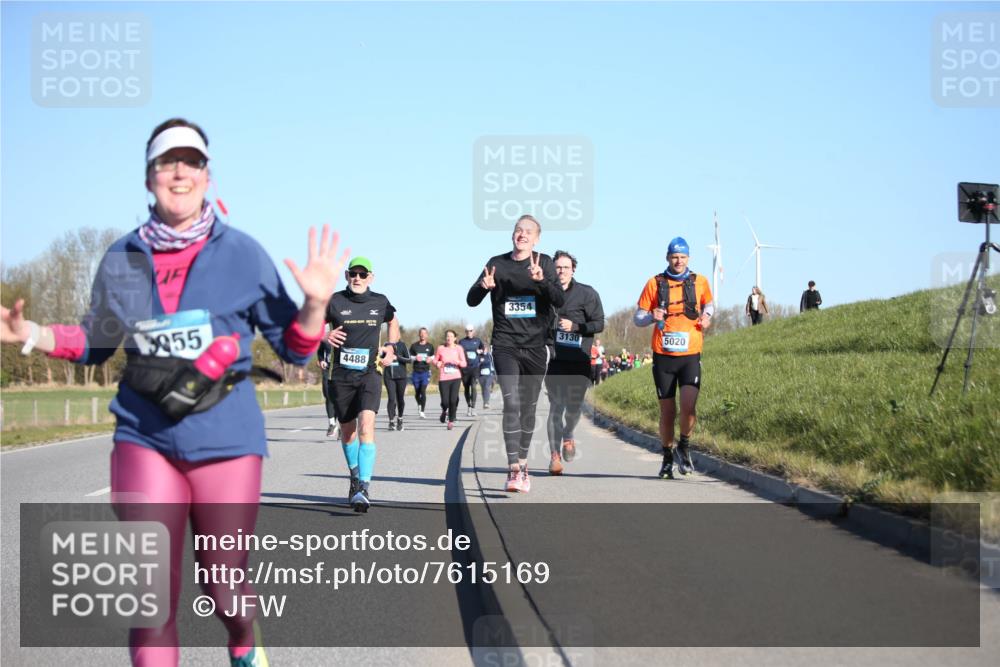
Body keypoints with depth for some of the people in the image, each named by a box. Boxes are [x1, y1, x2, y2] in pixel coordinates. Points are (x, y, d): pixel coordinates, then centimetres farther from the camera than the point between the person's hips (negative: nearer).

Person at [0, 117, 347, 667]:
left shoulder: (242, 253, -2)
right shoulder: (121, 259, 3)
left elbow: (292, 347, 3)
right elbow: (97, 340, 18)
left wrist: (315, 302, -15)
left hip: (226, 437, -1)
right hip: (145, 437, 1)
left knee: (223, 589, 11)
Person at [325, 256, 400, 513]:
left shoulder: (380, 302, 4)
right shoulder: (335, 301, -1)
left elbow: (393, 321, 25)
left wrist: (391, 346, 10)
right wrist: (325, 336, -11)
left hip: (369, 374, -1)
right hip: (342, 374, 1)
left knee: (366, 424, -21)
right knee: (347, 430, 12)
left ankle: (364, 487, -26)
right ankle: (355, 477, 37)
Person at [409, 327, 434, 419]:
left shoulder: (430, 346, 6)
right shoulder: (414, 346, 4)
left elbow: (433, 356, 17)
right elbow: (409, 357, 7)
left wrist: (430, 359, -6)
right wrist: (415, 358, -13)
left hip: (425, 371, -1)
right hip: (416, 372, 1)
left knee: (423, 391, -12)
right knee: (417, 391, 10)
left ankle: (422, 411, -10)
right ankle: (419, 405, 40)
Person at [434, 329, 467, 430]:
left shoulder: (459, 348, 4)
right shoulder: (440, 348, 4)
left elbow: (464, 363, 2)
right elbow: (435, 360, 14)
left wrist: (458, 362, -18)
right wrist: (437, 364, -8)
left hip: (456, 377, 0)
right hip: (443, 378, 0)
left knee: (453, 400, -10)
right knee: (445, 401, -8)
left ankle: (451, 421, 6)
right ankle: (444, 411, 29)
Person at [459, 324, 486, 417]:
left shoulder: (478, 340, 7)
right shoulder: (462, 342, 7)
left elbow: (484, 349, 19)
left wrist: (481, 351, -2)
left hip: (475, 367, -2)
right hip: (465, 368, 2)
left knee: (473, 386, -16)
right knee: (466, 388, 9)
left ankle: (473, 408, -17)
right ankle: (468, 407, 25)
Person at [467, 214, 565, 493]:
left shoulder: (544, 263, 5)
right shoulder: (497, 263, 5)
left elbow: (559, 300, -6)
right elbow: (471, 301, 4)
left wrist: (542, 280, -25)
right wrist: (483, 286, -19)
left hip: (535, 347, 1)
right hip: (505, 346, -1)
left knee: (528, 407, 9)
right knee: (512, 403, -14)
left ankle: (522, 464, 23)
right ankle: (513, 470, -18)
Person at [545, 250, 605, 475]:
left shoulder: (587, 293, 2)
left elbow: (599, 324, -1)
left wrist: (575, 326, -14)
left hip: (578, 358, -1)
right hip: (553, 358, 1)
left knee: (574, 406, -2)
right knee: (556, 406, -5)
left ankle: (568, 436, 31)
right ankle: (555, 455, 0)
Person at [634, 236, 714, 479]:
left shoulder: (699, 282, 6)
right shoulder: (655, 283, 3)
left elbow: (708, 304, 26)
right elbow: (637, 318, 5)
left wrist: (707, 316, 4)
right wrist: (652, 316, -16)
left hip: (690, 356, 0)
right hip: (663, 357, 0)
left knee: (688, 406, -16)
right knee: (667, 411, 4)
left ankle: (684, 446, 10)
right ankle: (667, 457, 23)